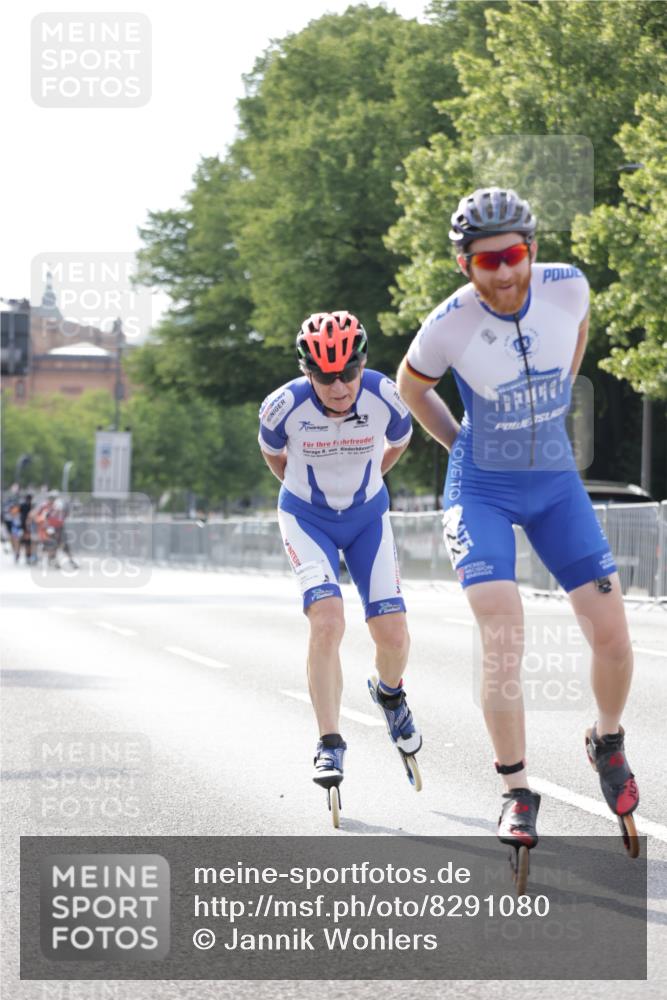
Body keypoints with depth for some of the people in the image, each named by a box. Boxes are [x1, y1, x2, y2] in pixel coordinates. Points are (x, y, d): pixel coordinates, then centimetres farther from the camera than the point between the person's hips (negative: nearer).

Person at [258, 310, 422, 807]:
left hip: (367, 515, 2)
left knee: (392, 633, -6)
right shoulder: (284, 406, -24)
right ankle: (330, 745, -13)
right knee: (327, 621, -23)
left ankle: (391, 694, 31)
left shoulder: (384, 398, -22)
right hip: (307, 518, -2)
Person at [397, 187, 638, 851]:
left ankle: (607, 741, 28)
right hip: (482, 490, -3)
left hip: (556, 485, 3)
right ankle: (516, 792, -5)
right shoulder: (449, 326, -21)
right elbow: (410, 385, 3)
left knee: (612, 636, -3)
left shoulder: (567, 287, -14)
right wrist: (459, 443, 3)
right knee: (502, 639, -19)